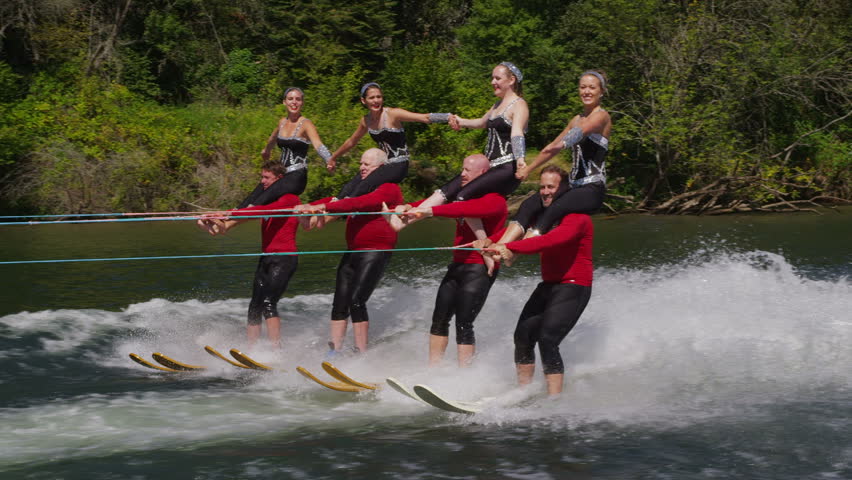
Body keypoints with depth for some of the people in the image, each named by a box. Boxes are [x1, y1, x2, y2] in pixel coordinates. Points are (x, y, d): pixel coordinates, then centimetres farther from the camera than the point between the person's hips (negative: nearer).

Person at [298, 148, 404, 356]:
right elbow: (335, 200, 12)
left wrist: (325, 207, -27)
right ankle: (334, 352, 4)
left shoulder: (389, 189, -6)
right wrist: (309, 207, -4)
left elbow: (359, 204, -20)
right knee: (340, 303, 2)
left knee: (356, 301, -17)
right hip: (352, 252, 8)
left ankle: (361, 354, -13)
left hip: (375, 252, -8)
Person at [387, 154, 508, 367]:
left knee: (463, 325, -12)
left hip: (479, 270, -9)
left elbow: (469, 209, -30)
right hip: (457, 265, 9)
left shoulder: (494, 200, -11)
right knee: (439, 320, 8)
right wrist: (410, 207, -10)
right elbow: (439, 200, 7)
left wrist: (431, 211, -39)